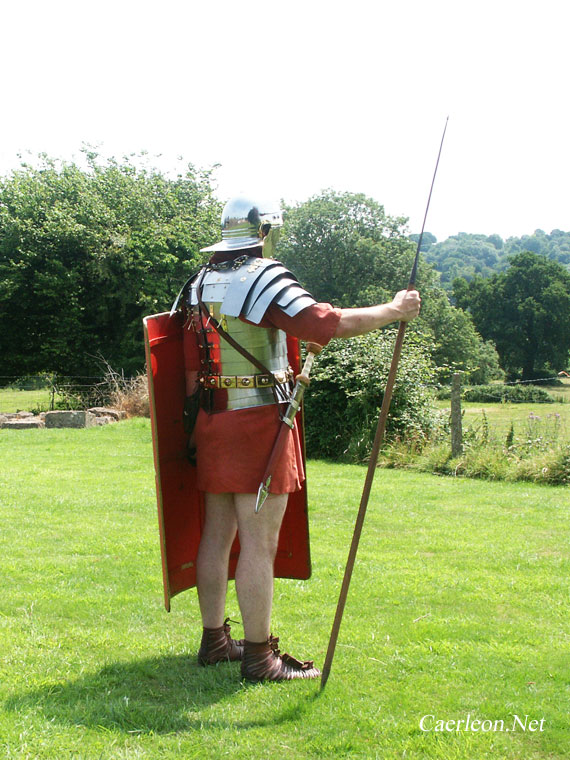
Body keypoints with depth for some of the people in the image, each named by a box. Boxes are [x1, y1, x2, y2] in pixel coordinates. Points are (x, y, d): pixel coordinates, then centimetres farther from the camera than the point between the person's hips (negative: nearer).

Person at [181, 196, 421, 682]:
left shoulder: (198, 285, 12)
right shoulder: (264, 279, -12)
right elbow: (326, 324, -21)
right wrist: (393, 311, -12)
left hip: (212, 420, 8)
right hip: (258, 422, -8)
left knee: (218, 533, 15)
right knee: (260, 542, -3)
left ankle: (214, 640, 25)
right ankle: (259, 657, 2)